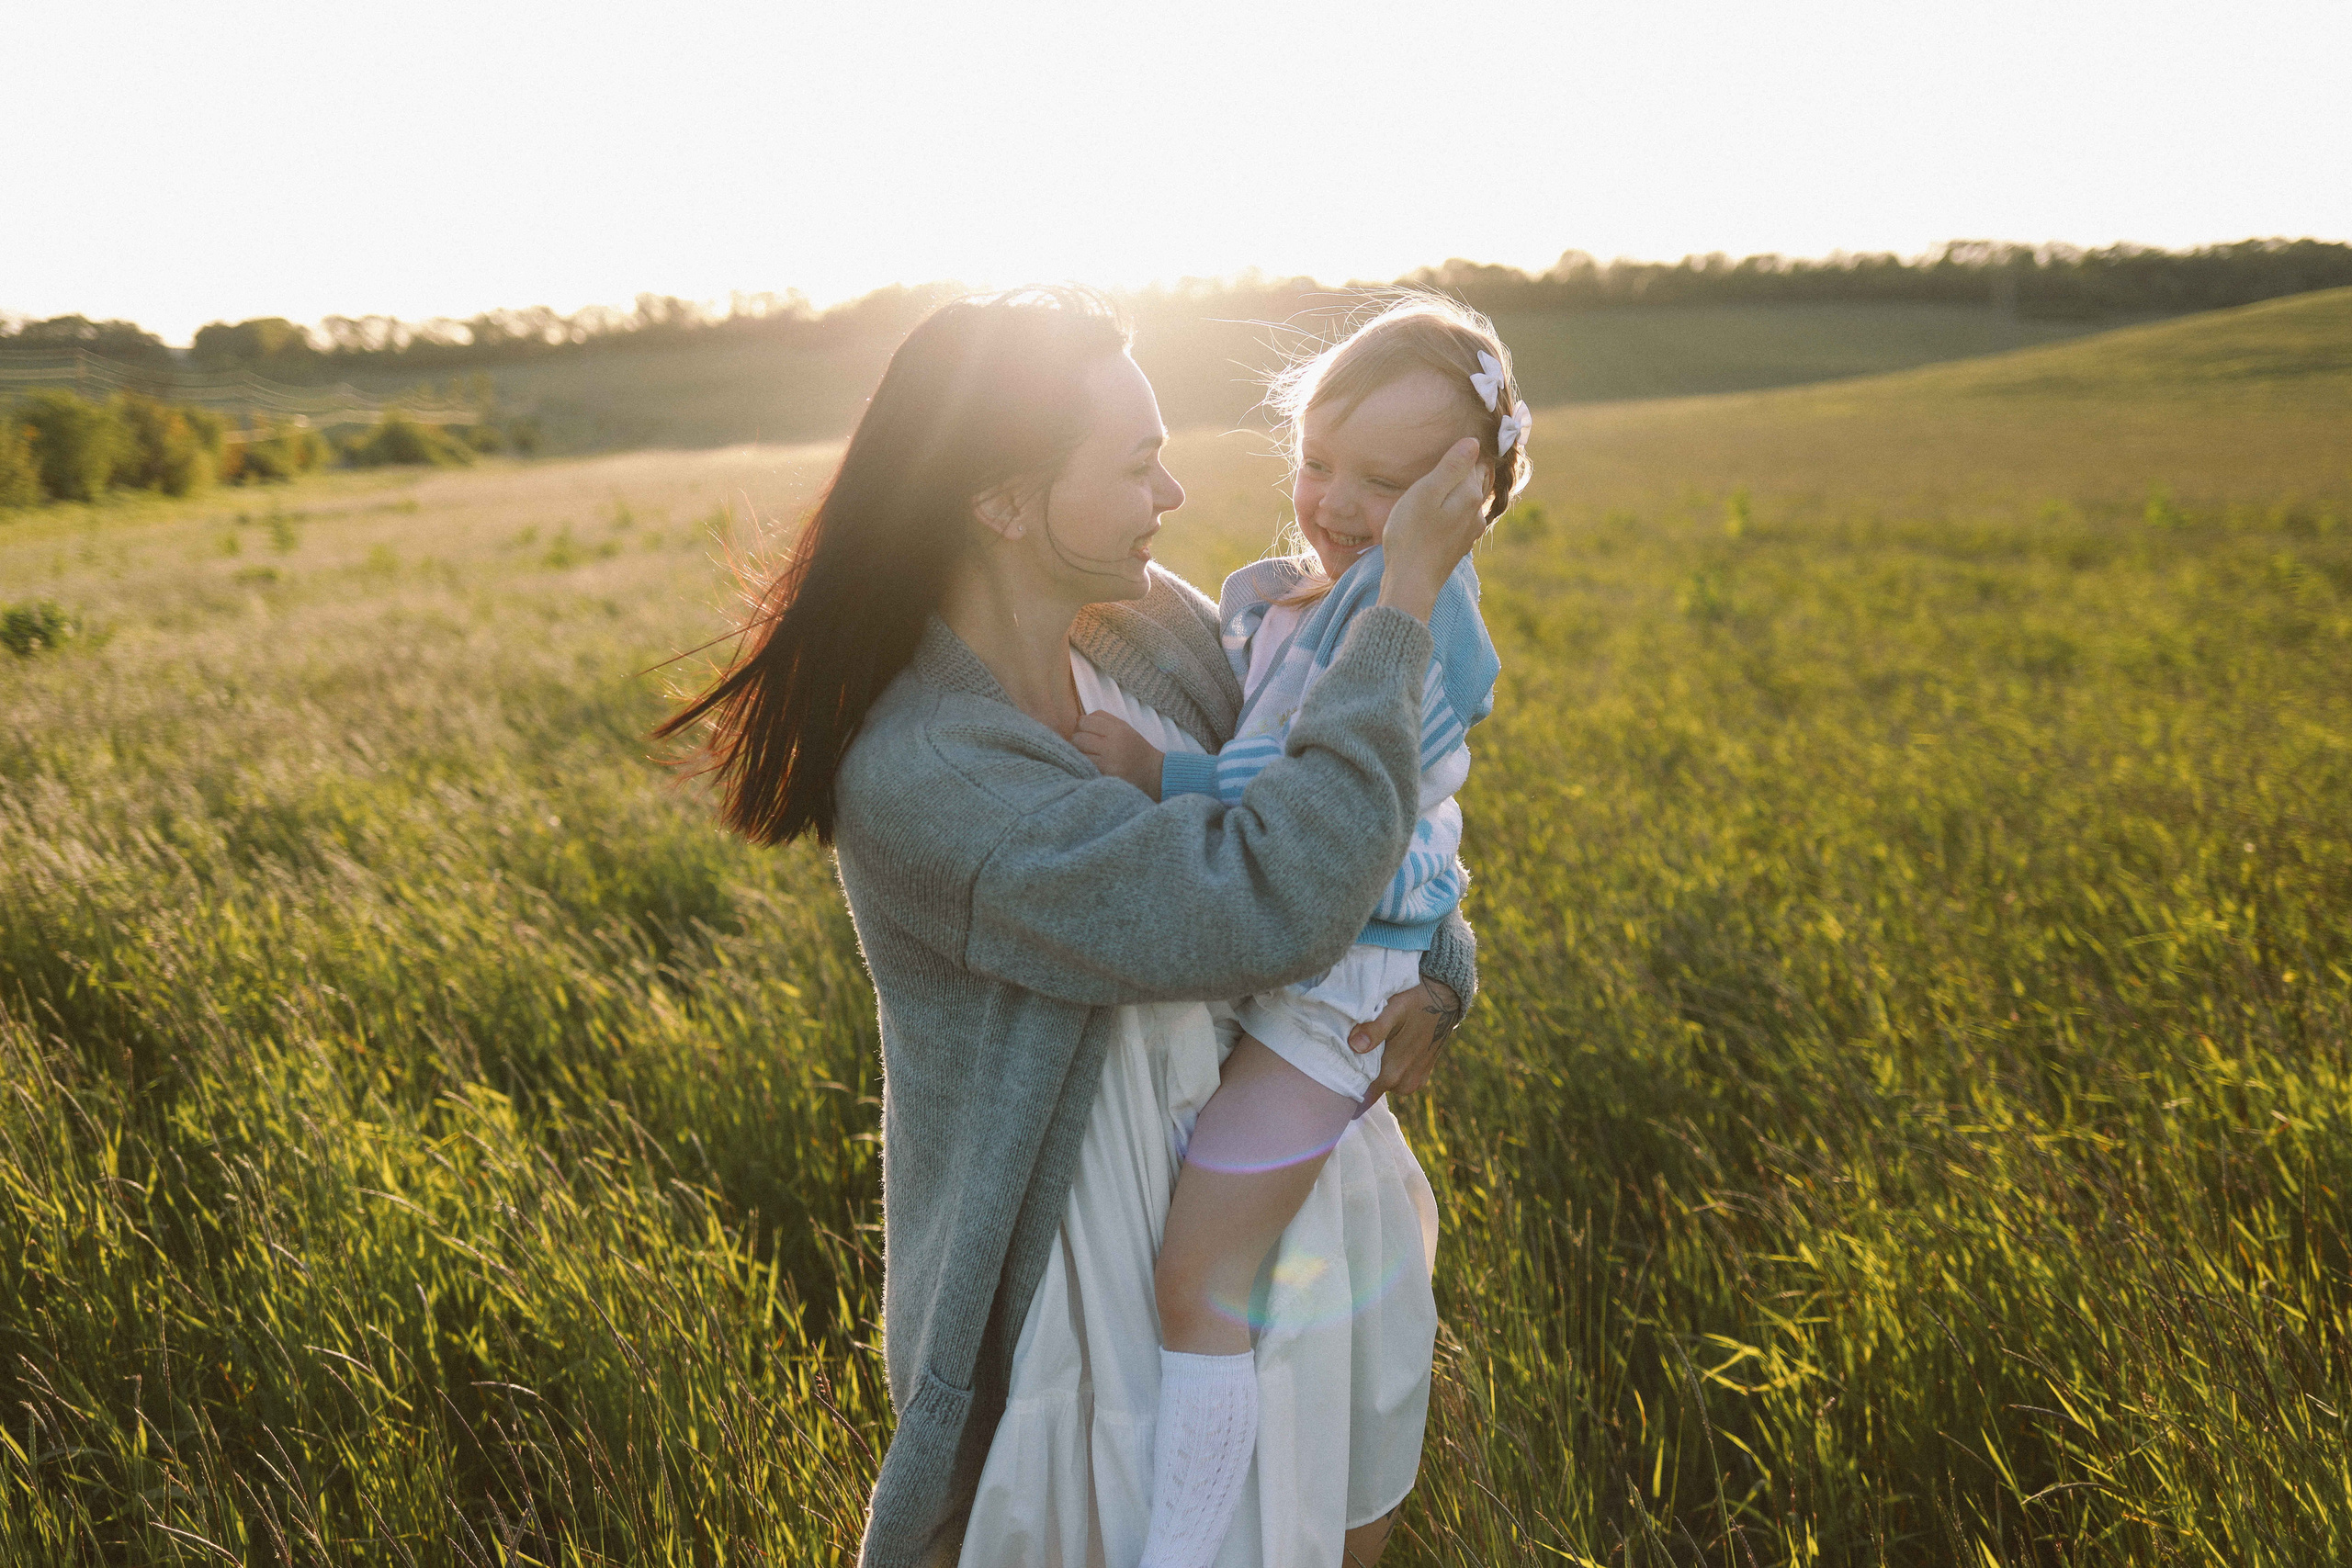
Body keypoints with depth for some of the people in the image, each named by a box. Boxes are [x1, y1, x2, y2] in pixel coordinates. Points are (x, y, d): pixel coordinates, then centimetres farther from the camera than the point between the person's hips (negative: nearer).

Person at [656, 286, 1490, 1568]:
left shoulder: (1154, 622, -6)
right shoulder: (916, 781, -29)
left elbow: (1362, 805, 8)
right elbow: (1272, 902, -35)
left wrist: (1439, 971, -11)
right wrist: (1407, 594, -29)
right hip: (1093, 1258, -6)